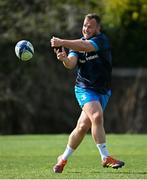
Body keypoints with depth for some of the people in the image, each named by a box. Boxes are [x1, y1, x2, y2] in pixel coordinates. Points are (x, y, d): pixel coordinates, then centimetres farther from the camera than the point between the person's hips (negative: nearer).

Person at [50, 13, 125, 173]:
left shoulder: (102, 40, -8)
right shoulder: (78, 43, 3)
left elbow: (85, 46, -28)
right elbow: (71, 64, -12)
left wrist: (62, 42, -34)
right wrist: (64, 59, -34)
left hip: (102, 91, 0)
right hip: (84, 88, 0)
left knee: (83, 127, 0)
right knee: (97, 116, -25)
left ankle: (63, 158, 19)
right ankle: (105, 157, -19)